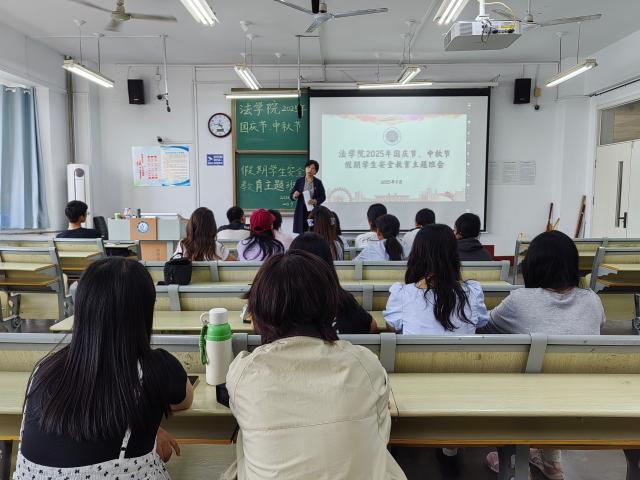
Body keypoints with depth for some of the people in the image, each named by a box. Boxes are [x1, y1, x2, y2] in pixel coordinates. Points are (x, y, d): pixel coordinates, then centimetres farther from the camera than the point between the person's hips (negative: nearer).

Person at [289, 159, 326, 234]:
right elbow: (291, 196, 6)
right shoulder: (299, 181, 4)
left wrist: (315, 201, -16)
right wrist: (294, 196, -17)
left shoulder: (318, 182, 4)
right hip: (301, 211, 0)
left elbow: (323, 197, 3)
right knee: (301, 232, -6)